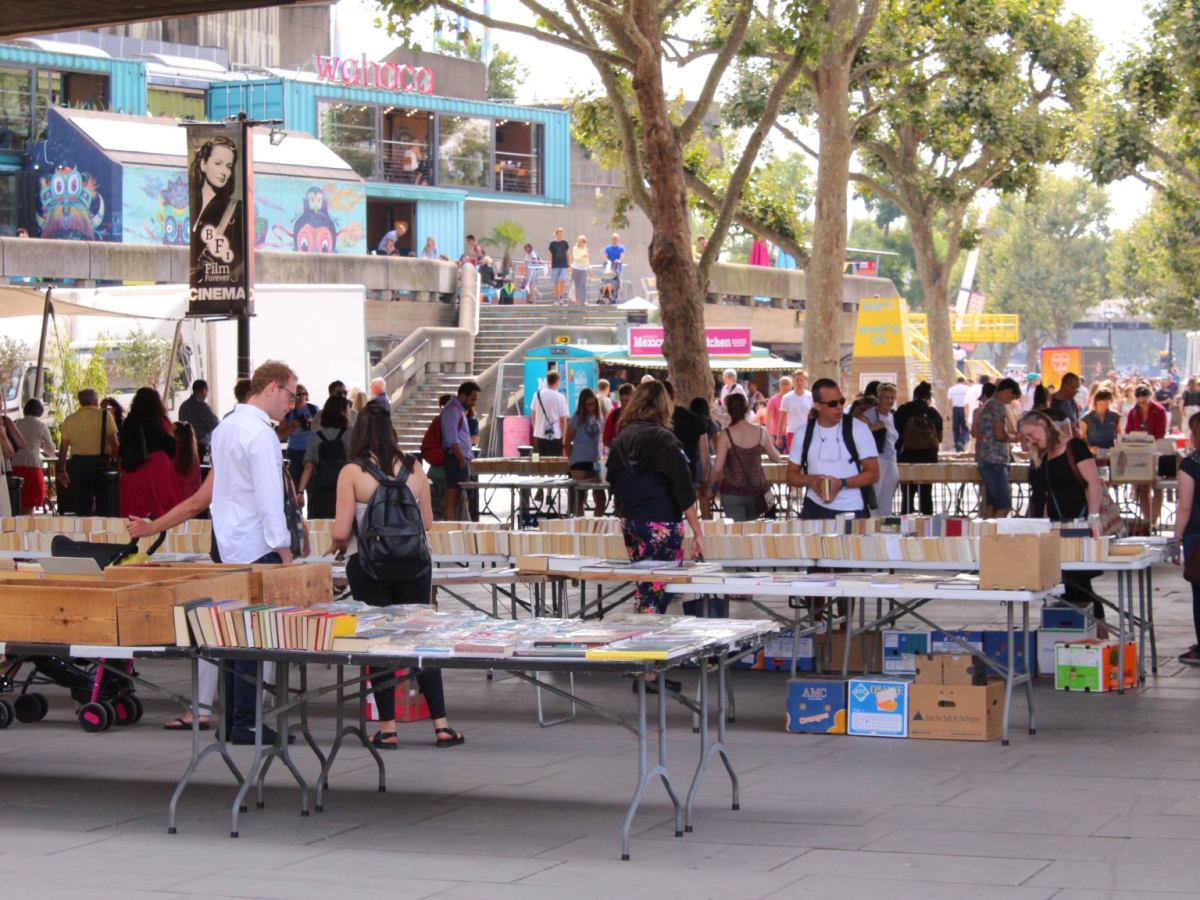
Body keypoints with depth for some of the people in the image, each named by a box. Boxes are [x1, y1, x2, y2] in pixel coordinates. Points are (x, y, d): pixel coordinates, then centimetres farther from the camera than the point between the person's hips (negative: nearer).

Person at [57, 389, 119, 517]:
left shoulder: (69, 420, 8)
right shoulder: (104, 416, -2)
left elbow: (63, 448, 9)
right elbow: (114, 444, -8)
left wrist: (62, 471, 17)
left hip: (78, 464, 3)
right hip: (100, 462, -3)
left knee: (82, 509, 5)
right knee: (104, 506, 2)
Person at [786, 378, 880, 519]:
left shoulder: (858, 429, -4)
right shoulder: (803, 433, 5)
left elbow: (873, 473, -4)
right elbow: (791, 475, 12)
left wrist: (842, 483, -19)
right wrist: (810, 480, -11)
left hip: (852, 512, -2)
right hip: (815, 508, 2)